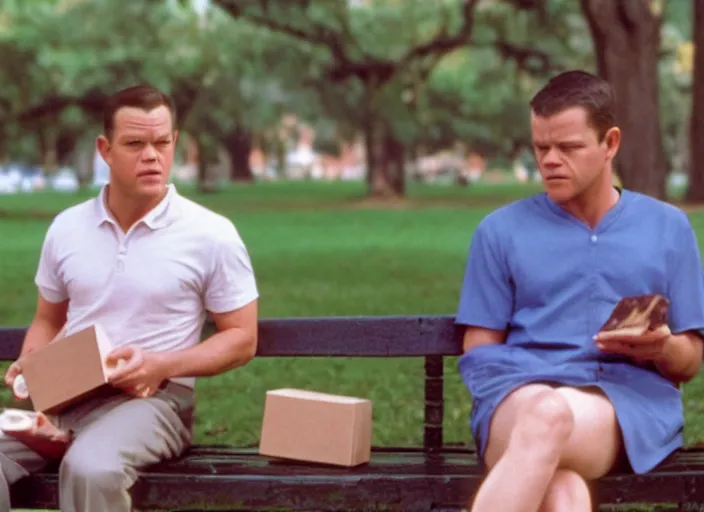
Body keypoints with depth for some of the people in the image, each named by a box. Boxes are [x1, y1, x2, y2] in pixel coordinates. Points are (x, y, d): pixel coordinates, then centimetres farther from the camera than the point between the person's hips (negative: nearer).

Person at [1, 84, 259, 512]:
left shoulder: (210, 234, -1)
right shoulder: (67, 228, 11)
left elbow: (242, 339, 2)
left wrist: (161, 366, -13)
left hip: (154, 397, -4)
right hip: (63, 396, 4)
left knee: (90, 468, -37)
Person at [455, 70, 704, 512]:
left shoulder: (668, 228, 18)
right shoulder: (502, 230, 15)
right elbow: (479, 349, 12)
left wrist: (661, 348, -7)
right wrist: (537, 387, -9)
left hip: (632, 401, 0)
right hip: (519, 396, 0)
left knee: (548, 420, -40)